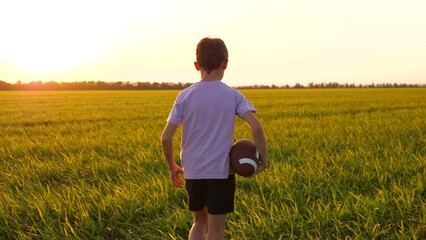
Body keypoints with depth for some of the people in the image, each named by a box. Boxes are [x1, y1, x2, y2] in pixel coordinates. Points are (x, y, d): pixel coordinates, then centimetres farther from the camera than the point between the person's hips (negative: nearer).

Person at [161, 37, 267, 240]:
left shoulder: (185, 96, -1)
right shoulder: (233, 95, -5)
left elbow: (166, 137, -4)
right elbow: (255, 126, -19)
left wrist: (172, 167, 10)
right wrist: (263, 159, -6)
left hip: (192, 172, 2)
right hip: (221, 172, -2)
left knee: (200, 222, 24)